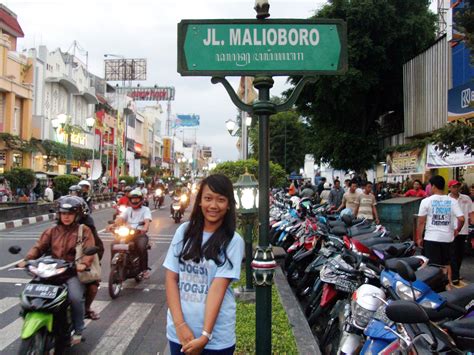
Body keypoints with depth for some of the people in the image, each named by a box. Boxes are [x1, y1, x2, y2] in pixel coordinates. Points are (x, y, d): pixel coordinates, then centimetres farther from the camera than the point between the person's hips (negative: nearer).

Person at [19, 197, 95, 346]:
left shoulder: (84, 231, 3)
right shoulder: (52, 231, 15)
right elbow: (39, 247, 5)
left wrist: (83, 263, -31)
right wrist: (27, 259, -14)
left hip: (74, 272, -4)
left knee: (75, 297, -28)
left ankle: (78, 330, -4)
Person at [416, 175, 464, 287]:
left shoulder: (426, 201, -8)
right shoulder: (452, 201, 0)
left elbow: (421, 222, -6)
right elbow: (461, 219, -8)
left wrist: (419, 238, 4)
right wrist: (457, 230, 11)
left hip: (431, 238, -4)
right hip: (447, 237, 4)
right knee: (446, 263, 20)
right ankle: (447, 285, 27)